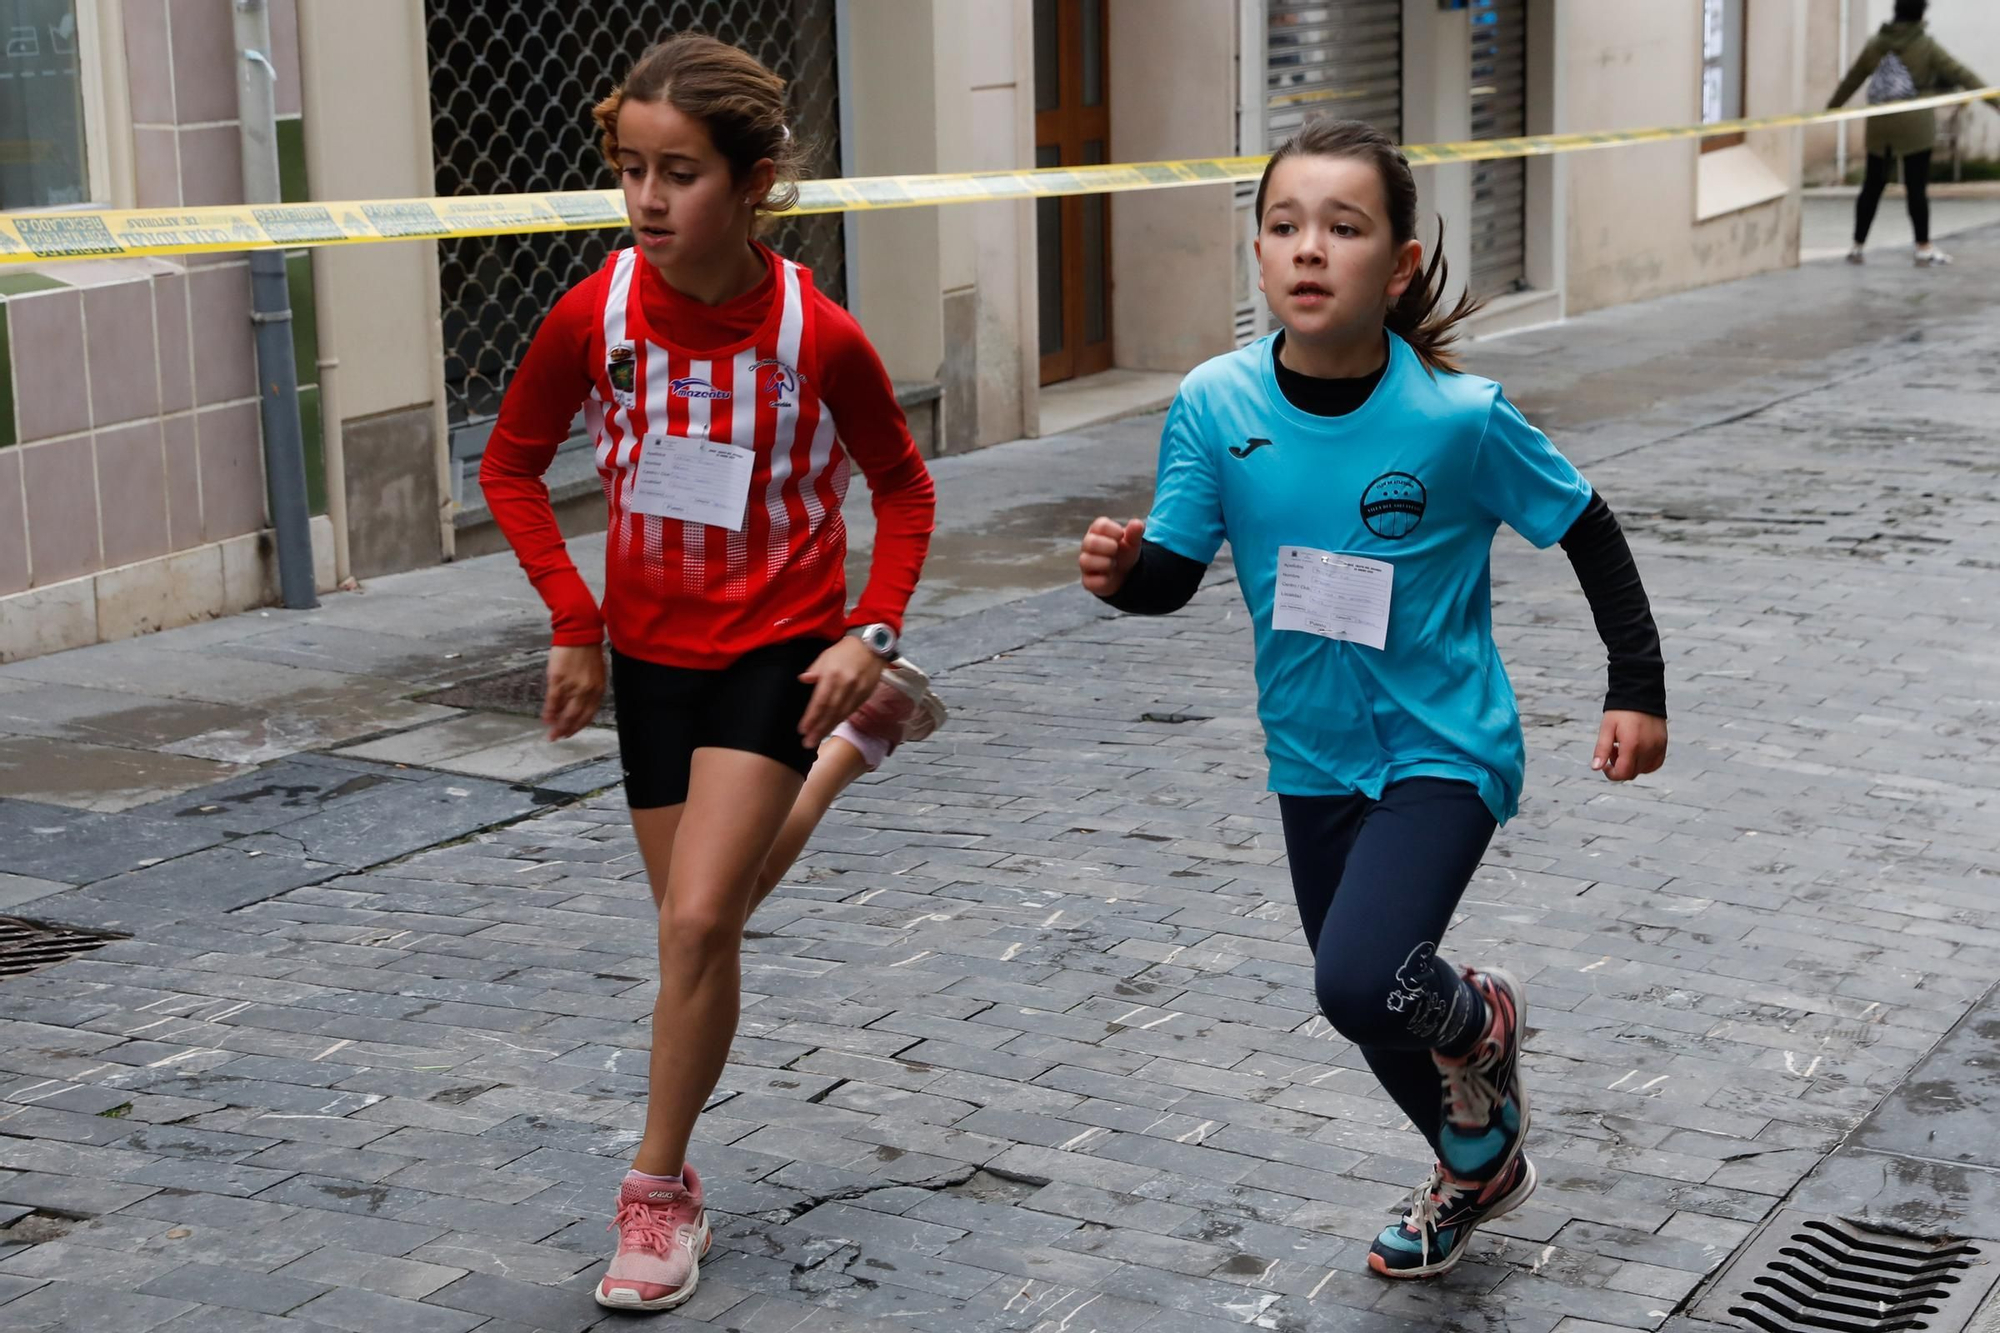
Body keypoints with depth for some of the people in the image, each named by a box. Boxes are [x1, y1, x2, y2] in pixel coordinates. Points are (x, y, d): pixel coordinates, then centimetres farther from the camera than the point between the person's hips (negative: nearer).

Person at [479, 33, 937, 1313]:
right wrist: (576, 623, -3)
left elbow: (903, 487, -2)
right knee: (703, 919, 14)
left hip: (780, 646, -3)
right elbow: (512, 465, 3)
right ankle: (826, 765, 47)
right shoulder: (595, 316, -13)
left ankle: (661, 1189, 3)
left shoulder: (818, 335, -19)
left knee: (699, 922, -15)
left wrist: (872, 633, -13)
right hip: (649, 652, 4)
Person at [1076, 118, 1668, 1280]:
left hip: (1443, 750, -5)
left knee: (1360, 982, -24)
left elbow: (1589, 533, -7)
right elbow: (1176, 574, -5)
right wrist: (1123, 570, -27)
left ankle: (1480, 1018, 14)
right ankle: (1480, 1167, 50)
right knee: (1369, 1006, 20)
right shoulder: (1217, 405, -13)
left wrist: (1640, 690, -7)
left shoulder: (1459, 418, -21)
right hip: (1314, 755, 5)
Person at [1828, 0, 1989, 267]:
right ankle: (1924, 249, 1)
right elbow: (1961, 75, -6)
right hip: (1915, 127, -4)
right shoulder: (1925, 46, -4)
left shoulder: (1875, 45, 9)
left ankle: (1857, 247, 14)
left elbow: (1850, 81, 18)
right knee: (1917, 187, -2)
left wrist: (1830, 109, 32)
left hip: (1880, 126, 4)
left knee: (1872, 186, 10)